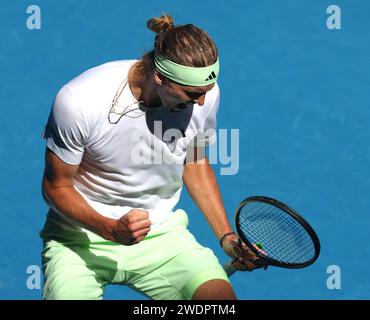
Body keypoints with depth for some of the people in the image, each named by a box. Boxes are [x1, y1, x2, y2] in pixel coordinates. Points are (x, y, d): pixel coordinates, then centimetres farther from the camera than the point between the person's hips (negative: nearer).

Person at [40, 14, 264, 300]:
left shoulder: (204, 93, -11)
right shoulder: (80, 102, -25)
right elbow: (57, 186, -12)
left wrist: (226, 236, 0)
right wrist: (111, 229, -28)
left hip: (161, 233, 2)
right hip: (83, 236, -2)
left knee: (222, 296, -23)